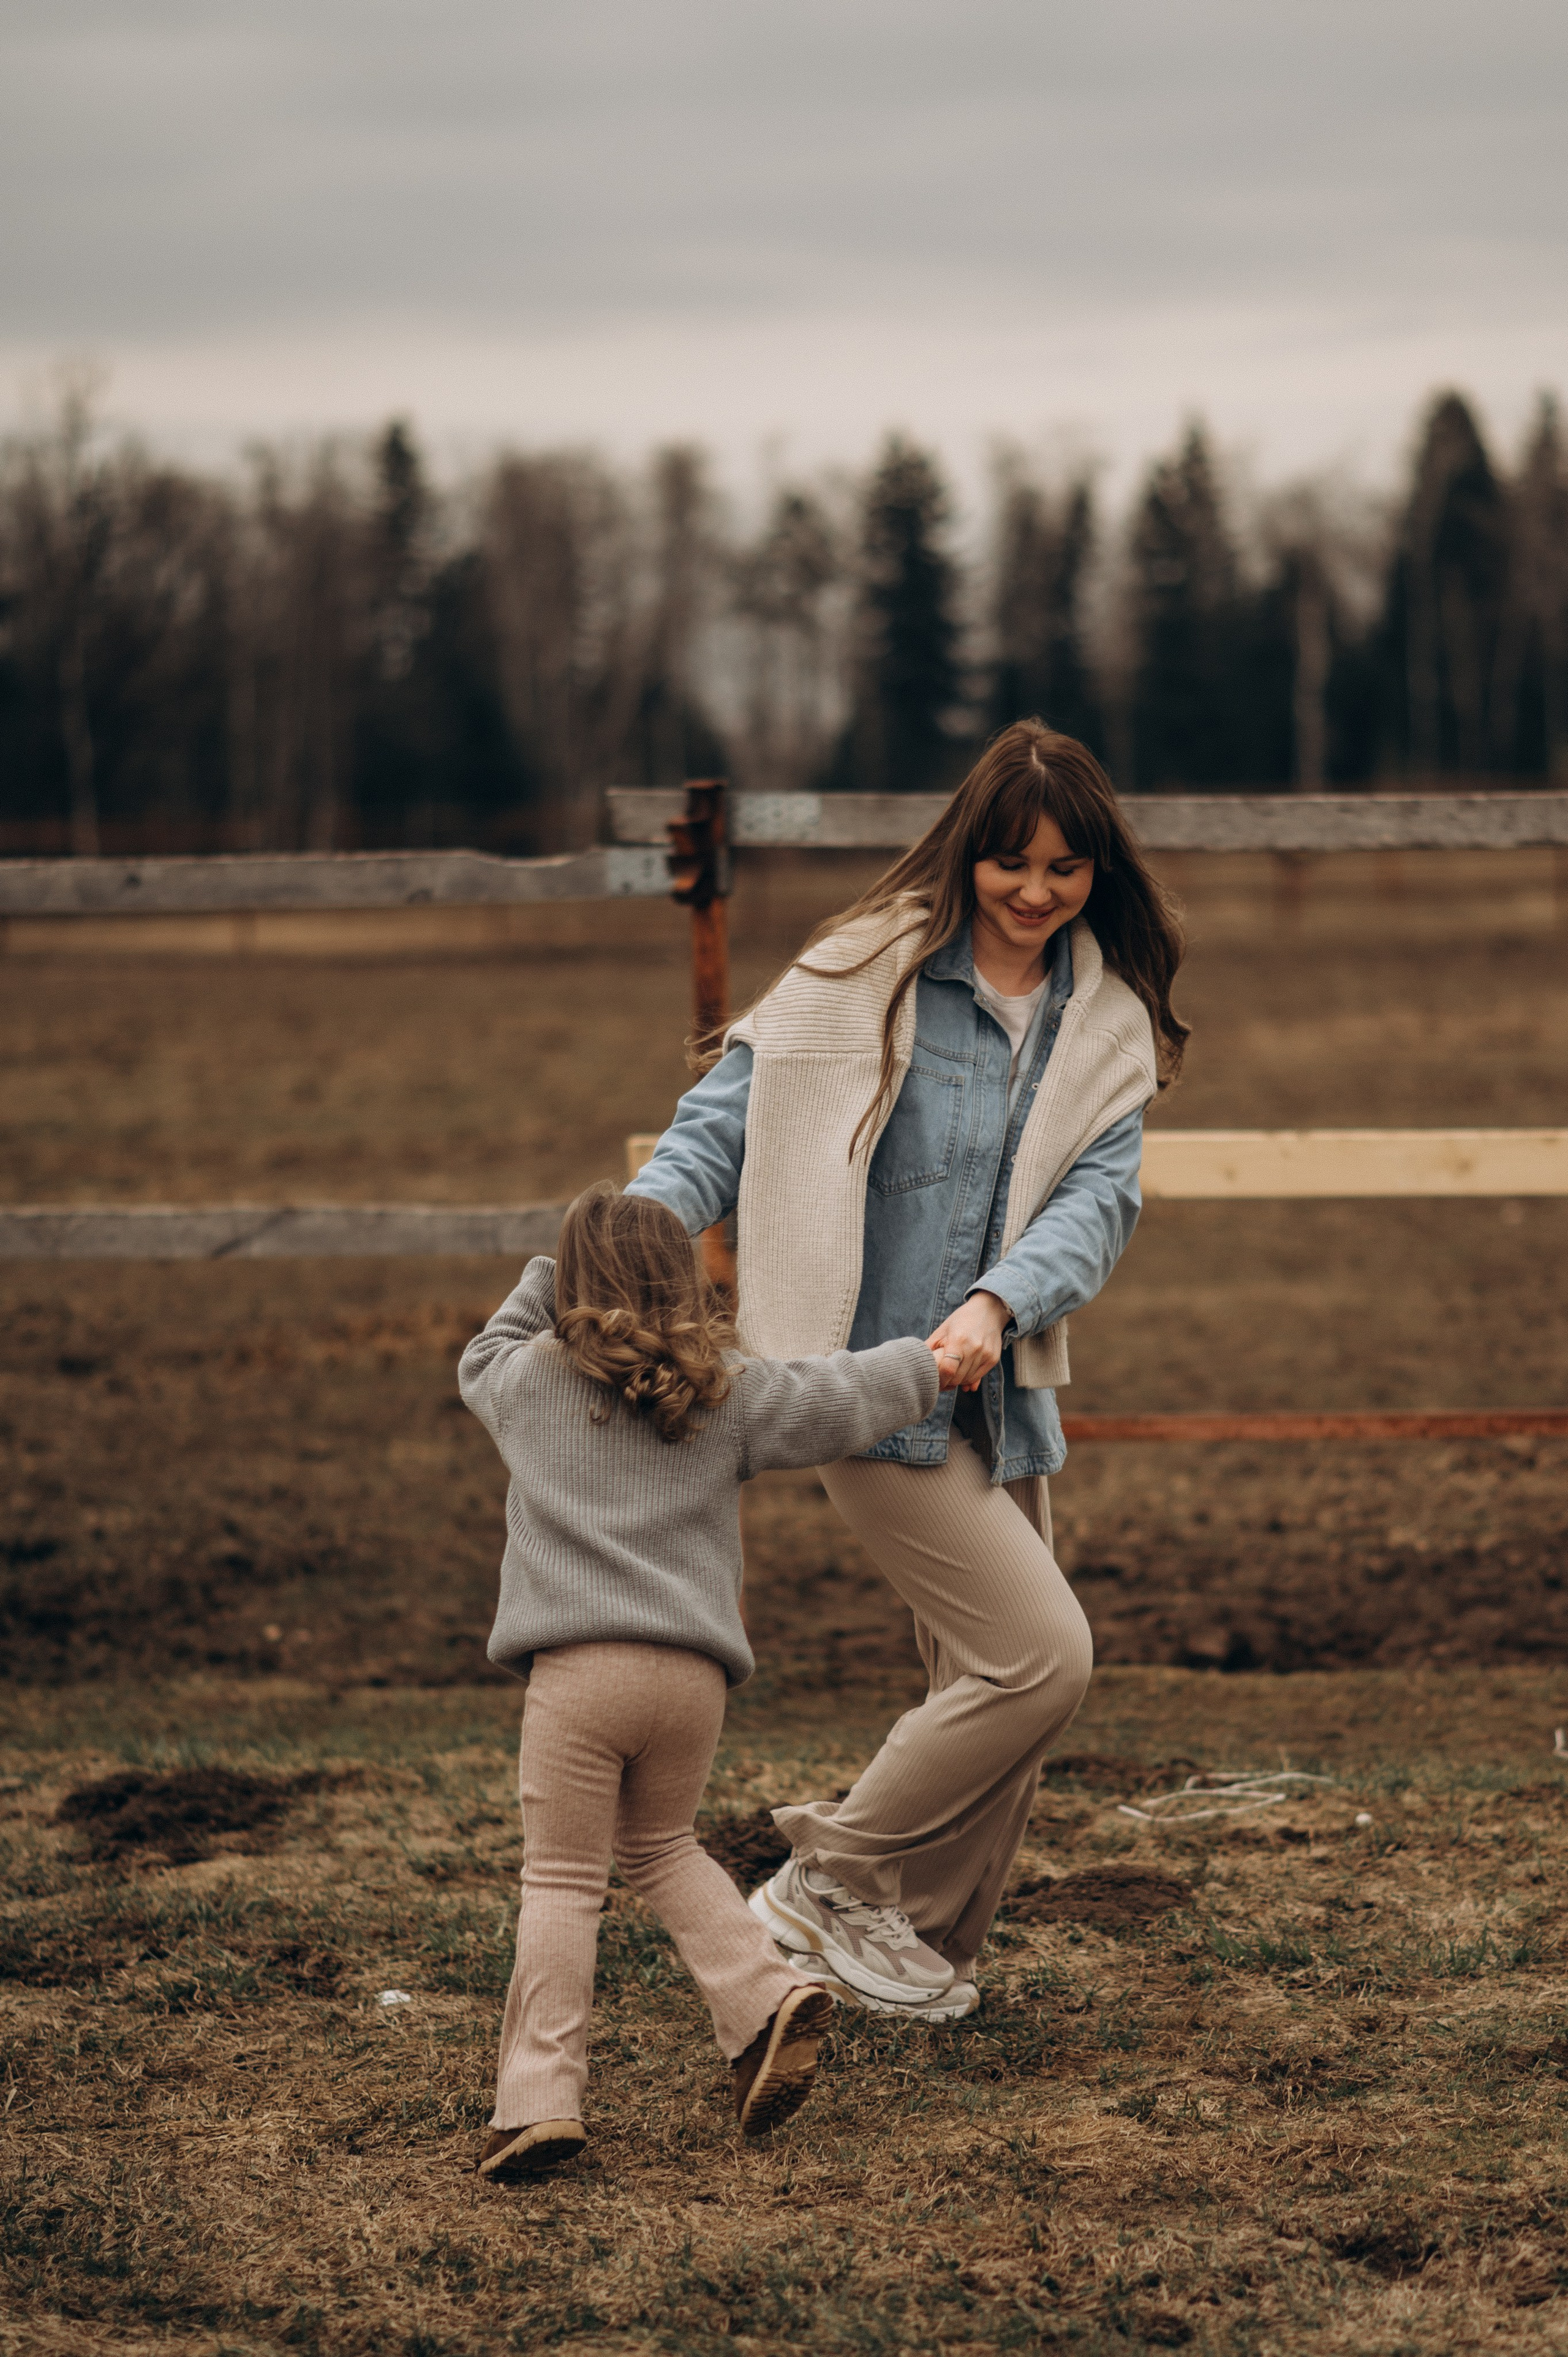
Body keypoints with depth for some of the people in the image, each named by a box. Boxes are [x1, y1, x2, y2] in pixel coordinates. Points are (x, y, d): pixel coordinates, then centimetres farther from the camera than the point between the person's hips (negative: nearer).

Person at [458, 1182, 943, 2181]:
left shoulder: (529, 1381, 9)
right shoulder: (731, 1395, 9)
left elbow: (481, 1359, 31)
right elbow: (844, 1400, 14)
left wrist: (551, 1279, 38)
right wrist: (924, 1362, 32)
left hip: (578, 1666, -2)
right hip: (694, 1672, 3)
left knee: (563, 1878, 2)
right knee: (661, 1846, 24)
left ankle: (542, 2095, -5)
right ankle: (768, 1999, 8)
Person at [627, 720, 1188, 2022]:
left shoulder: (1108, 1022, 6)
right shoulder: (866, 973, -7)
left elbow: (1099, 1199, -6)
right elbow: (727, 1119, -6)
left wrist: (997, 1304, -25)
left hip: (996, 1393, 6)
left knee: (984, 1684, 12)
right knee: (1042, 1655, -12)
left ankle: (926, 1951, 29)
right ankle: (832, 1878, 3)